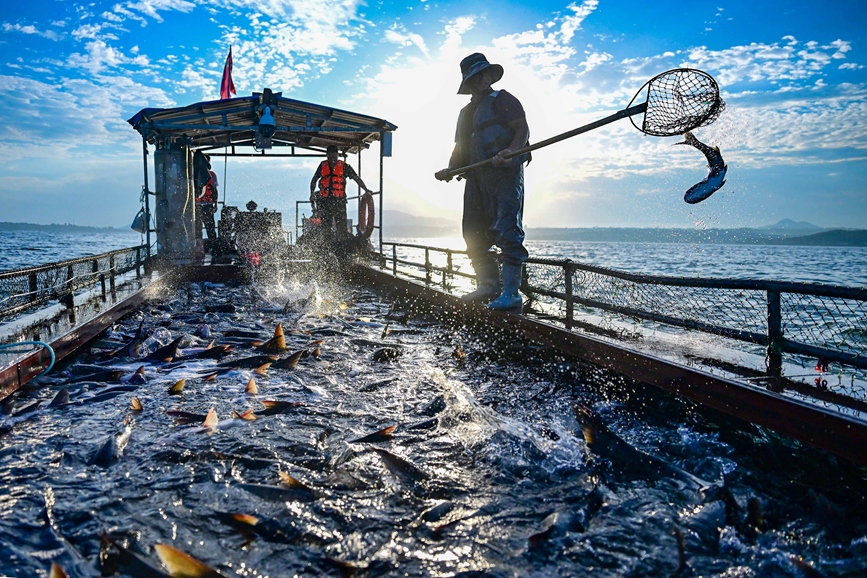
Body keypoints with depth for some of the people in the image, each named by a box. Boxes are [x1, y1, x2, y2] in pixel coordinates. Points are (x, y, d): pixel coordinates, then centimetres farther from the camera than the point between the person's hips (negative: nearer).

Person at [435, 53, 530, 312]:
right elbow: (460, 148, 24)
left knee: (506, 231, -15)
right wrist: (450, 169, 6)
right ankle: (488, 286, 17)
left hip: (505, 172, -8)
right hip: (477, 177, 8)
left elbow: (523, 129, -7)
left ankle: (511, 295, -16)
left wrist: (510, 152, -26)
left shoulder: (502, 100, 3)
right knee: (473, 233, 6)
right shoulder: (466, 112, 24)